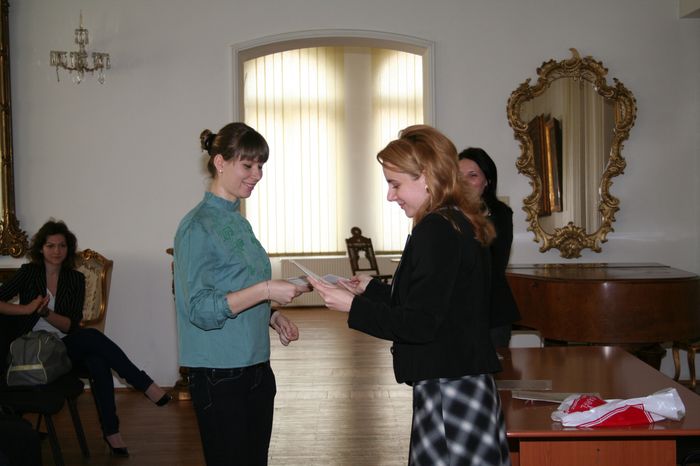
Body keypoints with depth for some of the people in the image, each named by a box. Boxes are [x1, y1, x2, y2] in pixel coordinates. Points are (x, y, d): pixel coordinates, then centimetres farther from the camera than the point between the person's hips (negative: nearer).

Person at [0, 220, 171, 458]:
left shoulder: (76, 279, 5)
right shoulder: (28, 273, 0)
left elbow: (71, 325, -3)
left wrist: (46, 313, -21)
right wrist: (26, 309, -21)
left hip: (65, 347, 3)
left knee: (98, 362, -33)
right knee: (92, 336, -31)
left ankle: (111, 431, -30)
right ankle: (146, 385, -28)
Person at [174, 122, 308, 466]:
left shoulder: (239, 222, 12)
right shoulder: (198, 226, -13)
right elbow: (200, 309, -20)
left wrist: (273, 316, 4)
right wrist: (265, 291, -27)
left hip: (256, 369, 8)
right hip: (220, 376, -8)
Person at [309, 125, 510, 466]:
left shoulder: (436, 230, -16)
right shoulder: (462, 224, 14)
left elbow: (421, 324, -19)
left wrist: (353, 305, -12)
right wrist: (373, 288, 19)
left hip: (446, 388, -10)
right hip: (469, 383, 10)